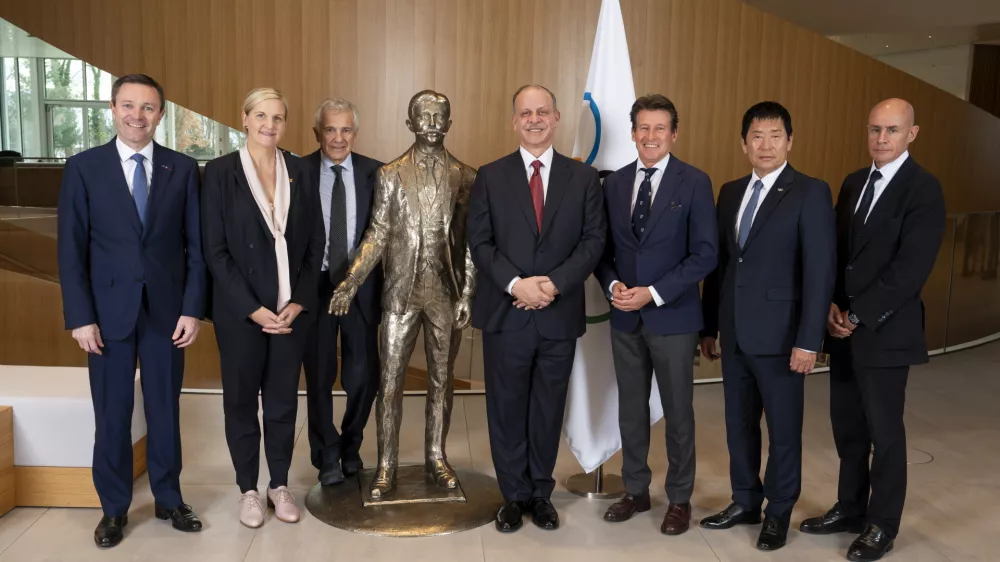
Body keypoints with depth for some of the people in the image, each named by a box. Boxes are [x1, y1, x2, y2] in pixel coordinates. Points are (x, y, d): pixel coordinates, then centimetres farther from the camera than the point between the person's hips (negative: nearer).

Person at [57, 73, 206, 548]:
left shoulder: (183, 169, 2)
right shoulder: (83, 168, -1)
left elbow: (196, 246, 1)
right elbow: (71, 250, -2)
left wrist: (193, 308, -5)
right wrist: (80, 317, -7)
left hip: (167, 309, 1)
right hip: (108, 310, -1)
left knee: (165, 408, 11)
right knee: (111, 414, 8)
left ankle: (168, 499, 26)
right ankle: (114, 508, 24)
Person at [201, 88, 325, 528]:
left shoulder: (299, 172, 5)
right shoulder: (220, 172, -4)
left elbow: (314, 243, 5)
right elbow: (215, 249, -7)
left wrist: (299, 301, -5)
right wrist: (252, 308, -12)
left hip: (292, 308, 2)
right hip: (240, 310, -2)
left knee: (283, 400, 10)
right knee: (241, 400, 10)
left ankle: (280, 485, 27)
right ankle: (248, 489, 26)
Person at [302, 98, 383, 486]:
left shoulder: (374, 173, 0)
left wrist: (383, 286, -9)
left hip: (361, 287, 1)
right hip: (315, 286, 0)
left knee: (364, 375, 6)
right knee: (319, 377, 10)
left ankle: (351, 445, 34)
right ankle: (327, 455, 31)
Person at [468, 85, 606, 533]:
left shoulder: (583, 177, 5)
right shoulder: (490, 176, 4)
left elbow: (594, 239, -1)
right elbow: (479, 242, -2)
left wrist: (555, 282, -14)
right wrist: (516, 284, -15)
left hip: (560, 314, 1)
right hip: (505, 313, 0)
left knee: (548, 409, 11)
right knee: (507, 409, 8)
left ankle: (541, 493, 28)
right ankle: (514, 495, 25)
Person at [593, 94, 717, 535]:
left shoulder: (694, 182, -6)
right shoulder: (614, 183, 7)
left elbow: (705, 254, -11)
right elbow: (604, 247, 10)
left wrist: (654, 293, -18)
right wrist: (612, 284, -10)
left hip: (672, 316, -4)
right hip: (625, 317, 4)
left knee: (677, 411, 9)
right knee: (631, 409, 14)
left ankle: (679, 499, 25)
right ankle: (635, 491, 30)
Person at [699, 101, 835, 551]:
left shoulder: (811, 193, -7)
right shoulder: (730, 192, 10)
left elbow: (820, 272, -13)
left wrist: (808, 341, -17)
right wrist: (709, 325, 11)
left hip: (780, 334, -5)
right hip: (734, 333, 6)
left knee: (783, 429, 8)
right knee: (738, 423, 15)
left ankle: (779, 513, 26)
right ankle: (745, 502, 32)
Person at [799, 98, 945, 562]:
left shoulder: (924, 190, -10)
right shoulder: (853, 183, 11)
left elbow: (911, 268, -17)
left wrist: (858, 316, -17)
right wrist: (830, 305, -3)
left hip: (885, 331, -6)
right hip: (843, 327, 6)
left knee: (884, 431, 6)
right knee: (847, 426, 14)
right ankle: (850, 509, 30)